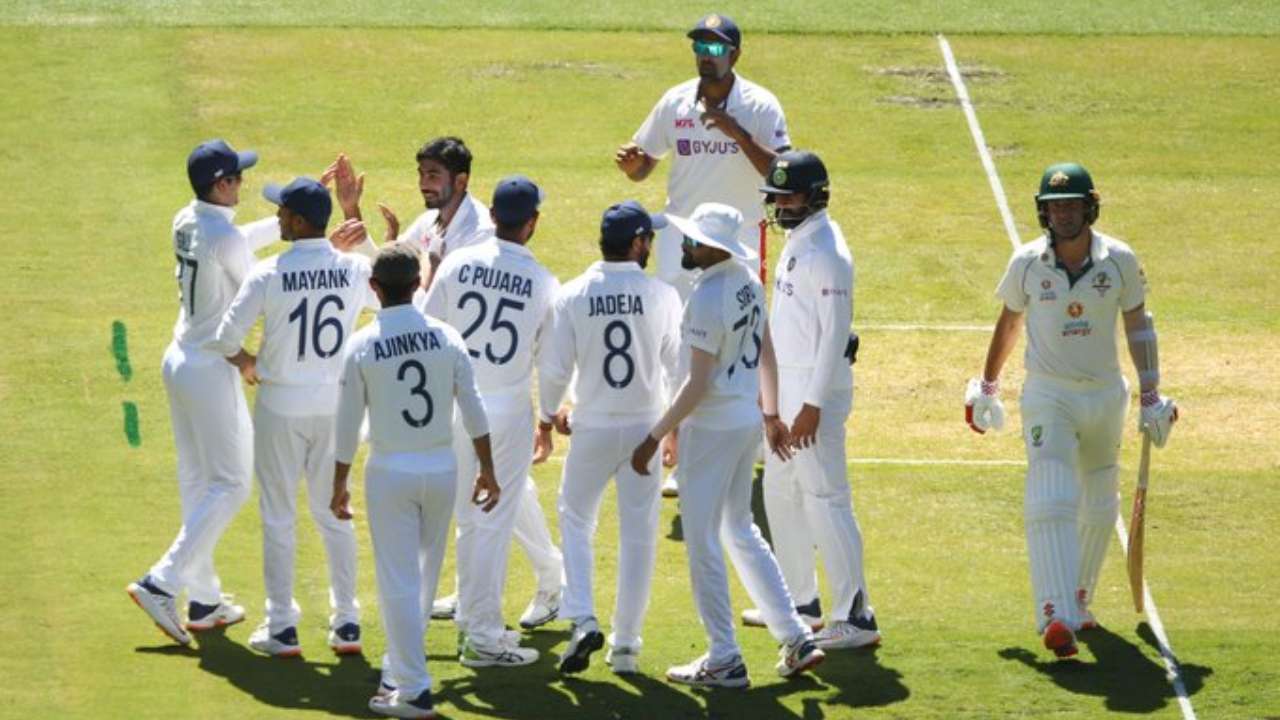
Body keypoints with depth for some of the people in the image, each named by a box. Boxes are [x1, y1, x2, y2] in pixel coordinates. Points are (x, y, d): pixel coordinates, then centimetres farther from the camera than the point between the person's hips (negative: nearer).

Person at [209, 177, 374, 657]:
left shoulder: (269, 274, -16)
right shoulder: (356, 270, -6)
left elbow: (227, 336, -15)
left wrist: (245, 362, 8)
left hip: (281, 406, -3)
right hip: (336, 403, 3)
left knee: (278, 517, 7)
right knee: (334, 514, 15)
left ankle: (282, 627, 8)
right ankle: (347, 623, 15)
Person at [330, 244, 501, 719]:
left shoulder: (362, 346, -9)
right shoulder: (446, 338, -3)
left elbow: (348, 425, -5)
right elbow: (473, 412, 0)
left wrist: (339, 485, 5)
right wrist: (487, 470, 9)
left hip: (390, 473, -3)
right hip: (441, 469, 3)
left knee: (399, 583, 1)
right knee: (426, 574, 18)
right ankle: (402, 667, 30)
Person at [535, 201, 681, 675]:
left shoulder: (573, 295, -8)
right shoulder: (661, 296, -8)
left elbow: (554, 367, -7)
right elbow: (678, 366, -4)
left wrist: (546, 419, 10)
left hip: (592, 428, 0)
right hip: (645, 427, 0)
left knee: (575, 520, 15)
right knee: (638, 533, 9)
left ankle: (582, 620, -5)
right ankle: (626, 644, 12)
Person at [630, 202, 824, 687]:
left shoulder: (707, 298, -22)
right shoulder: (748, 283, 5)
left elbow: (699, 384, -23)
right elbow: (766, 355, 14)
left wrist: (656, 437, -18)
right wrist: (771, 414, 25)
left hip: (712, 427, -9)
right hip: (747, 419, 9)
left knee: (702, 539, 1)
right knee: (739, 530, 20)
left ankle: (725, 661, 5)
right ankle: (796, 639, 19)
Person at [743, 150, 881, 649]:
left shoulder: (826, 253, -18)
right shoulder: (795, 243, 12)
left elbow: (834, 333, -22)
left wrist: (812, 406, -23)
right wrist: (774, 393, 20)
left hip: (815, 391, -11)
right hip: (786, 387, 11)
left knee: (825, 500, -9)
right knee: (781, 495, 18)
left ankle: (855, 617, -8)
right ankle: (800, 602, 30)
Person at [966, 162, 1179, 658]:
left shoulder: (1120, 261, -6)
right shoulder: (1027, 262, -7)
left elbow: (1138, 325, 4)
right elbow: (1009, 322, 9)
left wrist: (1151, 397, 2)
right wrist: (986, 387, 18)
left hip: (1105, 396, 3)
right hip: (1048, 398, -3)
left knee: (1100, 509, 14)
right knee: (1051, 501, -18)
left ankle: (1078, 603, 33)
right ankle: (1056, 616, -28)